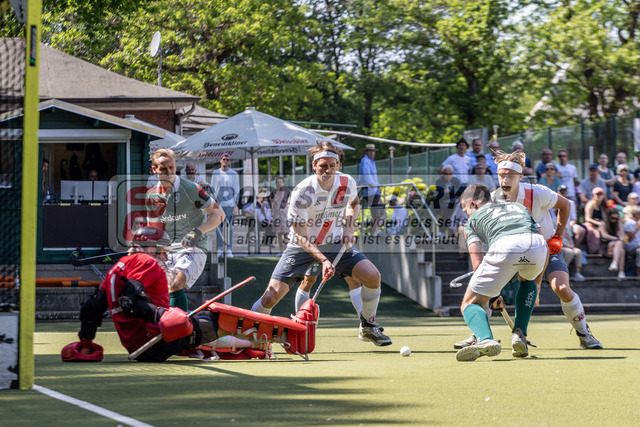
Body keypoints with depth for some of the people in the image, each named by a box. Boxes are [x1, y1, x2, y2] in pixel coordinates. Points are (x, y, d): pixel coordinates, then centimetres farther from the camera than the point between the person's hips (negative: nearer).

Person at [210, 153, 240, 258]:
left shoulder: (234, 174, 4)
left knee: (229, 226, -4)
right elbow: (212, 189, 12)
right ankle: (219, 250, 4)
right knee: (219, 226, 0)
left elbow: (237, 190, 4)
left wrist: (236, 206, -3)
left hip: (229, 204, -2)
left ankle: (229, 250, -1)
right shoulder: (215, 173, 9)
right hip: (218, 203, 2)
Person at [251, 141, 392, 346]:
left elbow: (353, 203, 14)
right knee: (271, 297, -15)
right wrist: (323, 260, -36)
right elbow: (300, 236, -24)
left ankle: (367, 328, 9)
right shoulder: (302, 192, -26)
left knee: (373, 276, -14)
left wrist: (349, 229, -4)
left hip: (335, 244, 4)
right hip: (303, 247, -3)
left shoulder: (347, 184, -12)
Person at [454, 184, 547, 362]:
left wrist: (493, 294, 28)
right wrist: (536, 283, 45)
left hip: (504, 247, -3)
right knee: (527, 280, 40)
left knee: (470, 304, 12)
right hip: (537, 245, 4)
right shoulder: (518, 207, 41)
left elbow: (477, 264, 16)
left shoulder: (473, 219, 30)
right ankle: (519, 334, 20)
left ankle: (485, 339, -20)